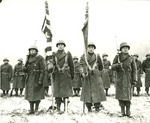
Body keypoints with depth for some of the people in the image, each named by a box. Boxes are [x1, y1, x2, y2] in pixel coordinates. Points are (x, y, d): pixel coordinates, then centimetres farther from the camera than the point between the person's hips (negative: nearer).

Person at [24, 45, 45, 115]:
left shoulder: (40, 58, -7)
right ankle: (31, 109, 17)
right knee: (30, 94, 7)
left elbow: (42, 69, -12)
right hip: (29, 79, 6)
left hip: (37, 79, -5)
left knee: (37, 94, 0)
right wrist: (25, 68, -4)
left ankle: (36, 109, 11)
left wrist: (40, 80, -18)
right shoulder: (28, 58, 12)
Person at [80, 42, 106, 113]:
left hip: (96, 77, 1)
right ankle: (89, 108, 10)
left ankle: (97, 107, 9)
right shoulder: (83, 56, 5)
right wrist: (83, 72, -17)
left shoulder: (97, 56, 8)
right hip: (87, 77, 0)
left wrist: (99, 72, 18)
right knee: (87, 92, 1)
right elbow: (81, 65, -2)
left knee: (97, 91, -2)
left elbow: (100, 66, 20)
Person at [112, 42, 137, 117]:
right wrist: (117, 65, -20)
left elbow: (134, 70, 3)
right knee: (120, 95, 1)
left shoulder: (131, 59, 5)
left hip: (128, 79, -1)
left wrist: (134, 80, -5)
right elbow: (113, 67, 2)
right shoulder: (117, 57, 6)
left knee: (128, 95, -2)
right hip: (119, 78, 1)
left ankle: (128, 111, 9)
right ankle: (122, 111, 10)